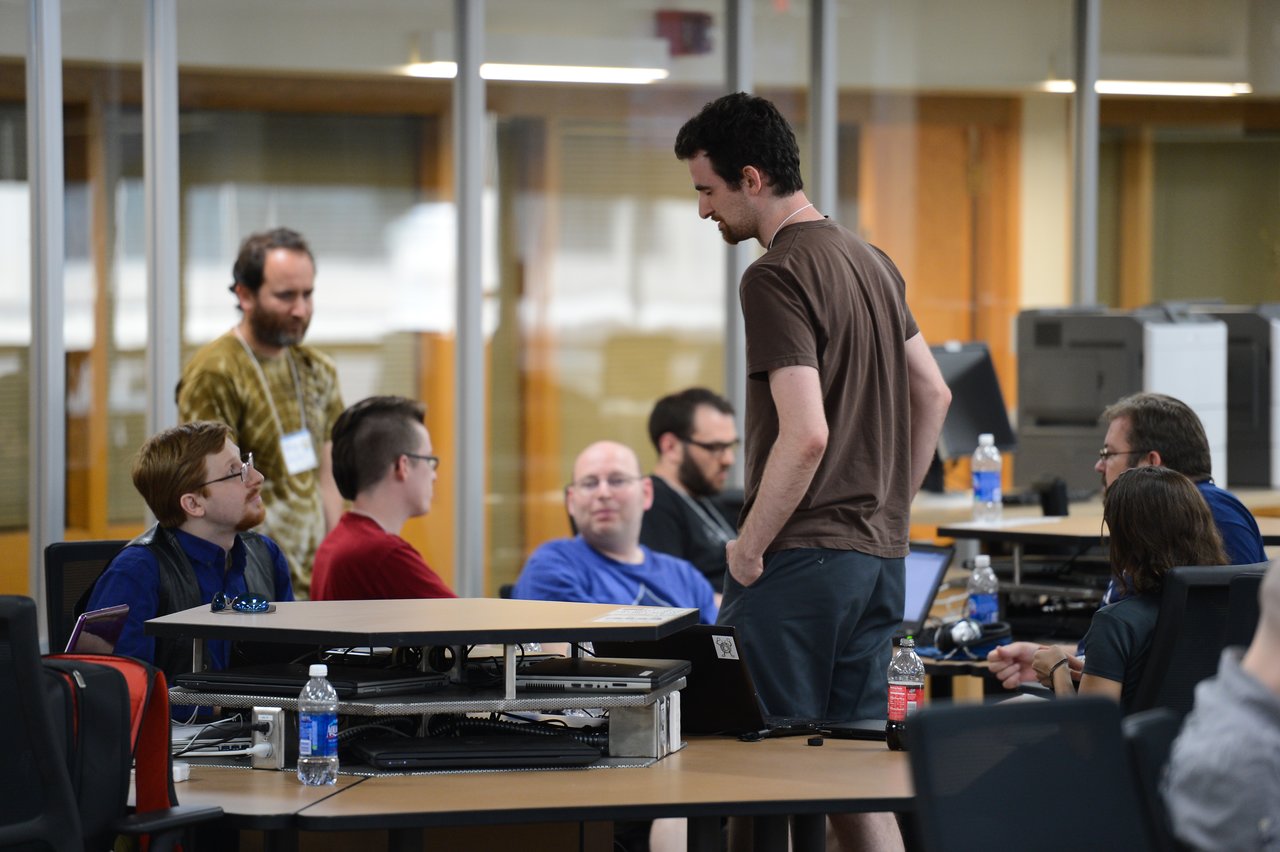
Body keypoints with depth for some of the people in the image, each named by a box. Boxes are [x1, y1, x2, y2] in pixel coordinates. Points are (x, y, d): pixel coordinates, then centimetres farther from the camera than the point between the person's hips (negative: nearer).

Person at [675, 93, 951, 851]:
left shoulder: (777, 277, -14)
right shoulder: (873, 261, 13)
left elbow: (806, 434, -22)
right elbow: (933, 396, 21)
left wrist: (749, 549, -12)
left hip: (800, 560, -8)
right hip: (879, 554, 9)